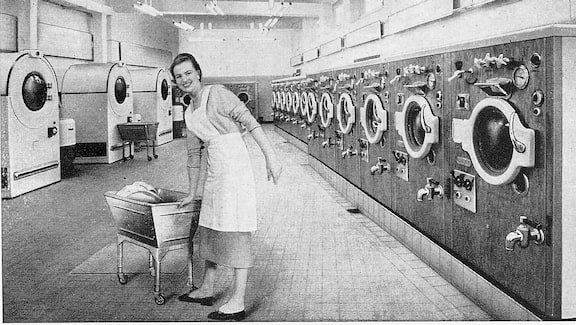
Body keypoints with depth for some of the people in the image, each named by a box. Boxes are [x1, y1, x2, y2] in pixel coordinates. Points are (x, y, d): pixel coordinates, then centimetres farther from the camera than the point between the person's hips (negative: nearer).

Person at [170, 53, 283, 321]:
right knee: (210, 229, 16)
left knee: (236, 233, -6)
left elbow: (250, 122, -12)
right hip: (214, 173, 9)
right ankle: (206, 290, 31)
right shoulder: (190, 114, 18)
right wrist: (192, 193, 27)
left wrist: (270, 156, -20)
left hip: (234, 167, -9)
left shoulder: (216, 94, -5)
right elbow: (193, 155, 24)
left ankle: (237, 303, -1)